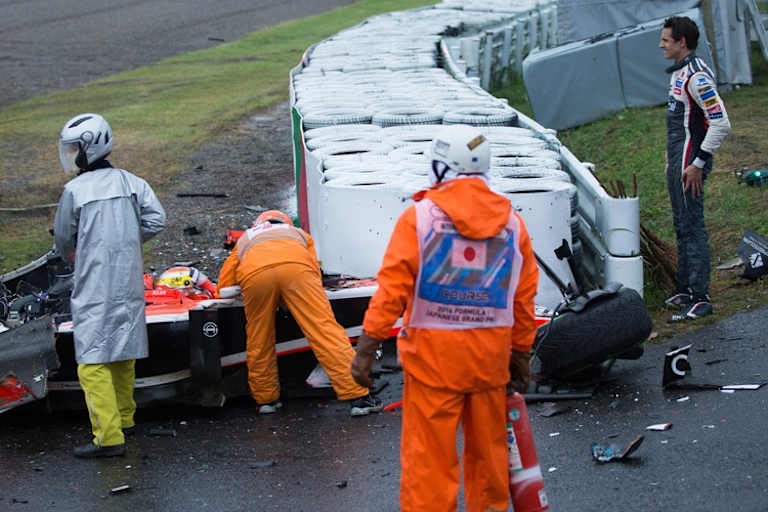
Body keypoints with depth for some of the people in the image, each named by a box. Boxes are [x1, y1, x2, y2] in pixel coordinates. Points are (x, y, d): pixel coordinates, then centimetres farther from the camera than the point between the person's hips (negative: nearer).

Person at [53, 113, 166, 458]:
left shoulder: (75, 190, -10)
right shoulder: (130, 182, 6)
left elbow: (63, 240, 0)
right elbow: (155, 218, 2)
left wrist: (73, 258, 22)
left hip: (95, 289, -7)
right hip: (129, 284, 7)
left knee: (93, 362, -7)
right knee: (123, 354, 20)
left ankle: (109, 438, -13)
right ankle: (124, 417, 34)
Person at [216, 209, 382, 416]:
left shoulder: (244, 239, 43)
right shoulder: (299, 234, 44)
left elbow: (224, 287, 36)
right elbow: (315, 273, 32)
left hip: (254, 272, 0)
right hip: (296, 266, 0)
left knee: (259, 342, 16)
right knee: (325, 330, -2)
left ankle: (266, 399, 24)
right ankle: (358, 397, -6)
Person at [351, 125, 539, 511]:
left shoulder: (419, 217, -8)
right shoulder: (512, 222, 5)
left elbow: (392, 288, -12)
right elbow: (524, 298, 9)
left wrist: (366, 347, -7)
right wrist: (521, 355, 19)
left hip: (433, 352, -4)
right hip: (491, 354, 4)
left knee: (428, 453, 1)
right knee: (488, 446, 18)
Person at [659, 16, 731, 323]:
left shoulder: (696, 76, -19)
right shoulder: (679, 72, 13)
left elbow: (721, 124, -24)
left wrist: (698, 164, -22)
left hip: (690, 163, -10)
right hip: (677, 160, 10)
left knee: (692, 228, -8)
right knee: (682, 227, 17)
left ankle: (701, 298, -5)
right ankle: (684, 290, 26)